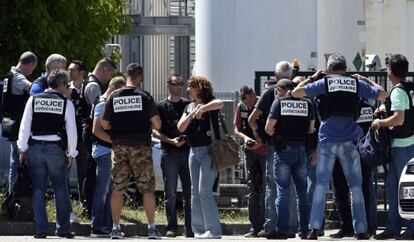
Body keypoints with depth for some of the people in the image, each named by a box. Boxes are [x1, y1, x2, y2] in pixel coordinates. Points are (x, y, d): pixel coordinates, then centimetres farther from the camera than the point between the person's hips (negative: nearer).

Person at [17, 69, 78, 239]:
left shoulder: (33, 100, 4)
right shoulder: (66, 103, -1)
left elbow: (25, 126, 3)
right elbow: (72, 131, -1)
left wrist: (23, 149, 8)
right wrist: (71, 154, 7)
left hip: (35, 148, 2)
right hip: (56, 149, -2)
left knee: (38, 190, 5)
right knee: (61, 190, 5)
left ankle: (40, 230, 2)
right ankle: (63, 229, 4)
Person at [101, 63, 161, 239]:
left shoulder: (113, 97, 1)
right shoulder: (144, 96, -6)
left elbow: (105, 125, 5)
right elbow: (157, 124, -7)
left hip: (119, 146, 2)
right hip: (141, 146, -2)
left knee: (117, 188, 6)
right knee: (147, 188, 4)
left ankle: (115, 228, 3)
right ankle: (151, 228, 3)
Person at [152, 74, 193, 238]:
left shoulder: (188, 105, 13)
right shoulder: (161, 107, 5)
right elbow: (154, 130, -1)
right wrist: (171, 141, -14)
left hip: (187, 151, 3)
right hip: (169, 152, -3)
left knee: (189, 192, 0)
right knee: (170, 192, -2)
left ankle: (190, 228, 3)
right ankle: (171, 227, 2)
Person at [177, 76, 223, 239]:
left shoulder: (210, 103, -4)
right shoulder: (189, 107, 17)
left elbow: (220, 104, -28)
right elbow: (180, 127, 5)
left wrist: (202, 109, -29)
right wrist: (192, 114, -7)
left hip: (209, 150, -8)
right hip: (194, 151, 8)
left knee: (205, 191, -14)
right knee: (195, 191, 7)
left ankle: (213, 230, -12)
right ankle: (199, 229, 13)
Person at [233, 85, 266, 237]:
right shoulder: (241, 108, 5)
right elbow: (236, 130, 8)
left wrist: (261, 142, -23)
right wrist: (245, 138, -13)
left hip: (266, 150, -4)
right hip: (251, 152, 5)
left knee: (266, 189, -5)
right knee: (253, 189, 3)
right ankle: (255, 227, 5)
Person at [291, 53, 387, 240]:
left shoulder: (323, 83, -2)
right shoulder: (357, 84, 4)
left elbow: (295, 93, -3)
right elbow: (382, 94, 15)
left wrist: (311, 78, 10)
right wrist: (364, 80, 24)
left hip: (327, 141, -1)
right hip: (349, 142, 1)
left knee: (321, 185, 0)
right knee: (355, 186, 9)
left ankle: (314, 228, -8)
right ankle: (360, 229, 8)